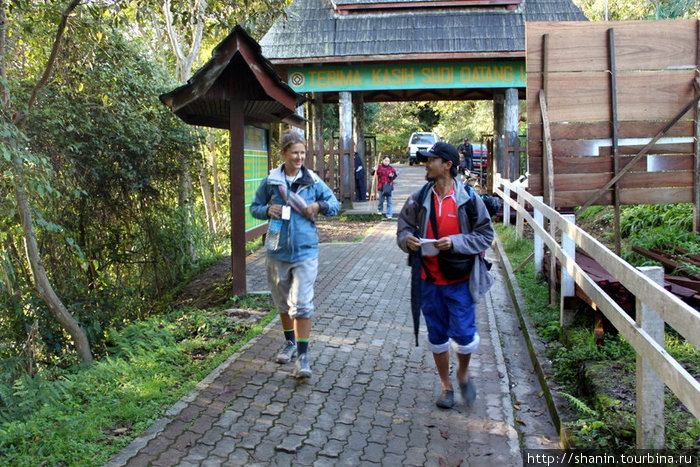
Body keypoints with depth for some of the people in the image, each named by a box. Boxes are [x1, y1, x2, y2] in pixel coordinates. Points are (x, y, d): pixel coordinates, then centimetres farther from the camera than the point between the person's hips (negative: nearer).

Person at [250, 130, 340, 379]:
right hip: (277, 250, 2)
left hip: (305, 251, -2)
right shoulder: (270, 181, 1)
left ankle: (302, 355, 2)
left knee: (302, 304, -8)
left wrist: (319, 205, -13)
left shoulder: (313, 180, -1)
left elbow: (335, 204, 8)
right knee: (283, 301, 17)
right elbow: (254, 207, 11)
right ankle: (290, 342, 38)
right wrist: (267, 210, -10)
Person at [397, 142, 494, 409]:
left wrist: (455, 242, -20)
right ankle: (446, 386, 32)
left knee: (463, 335, -4)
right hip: (430, 279, 3)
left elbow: (485, 235, -6)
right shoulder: (419, 199, 1)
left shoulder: (468, 198, -7)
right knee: (437, 336, 12)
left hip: (460, 279, -3)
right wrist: (407, 239, -14)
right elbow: (403, 228, 9)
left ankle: (463, 374, 30)